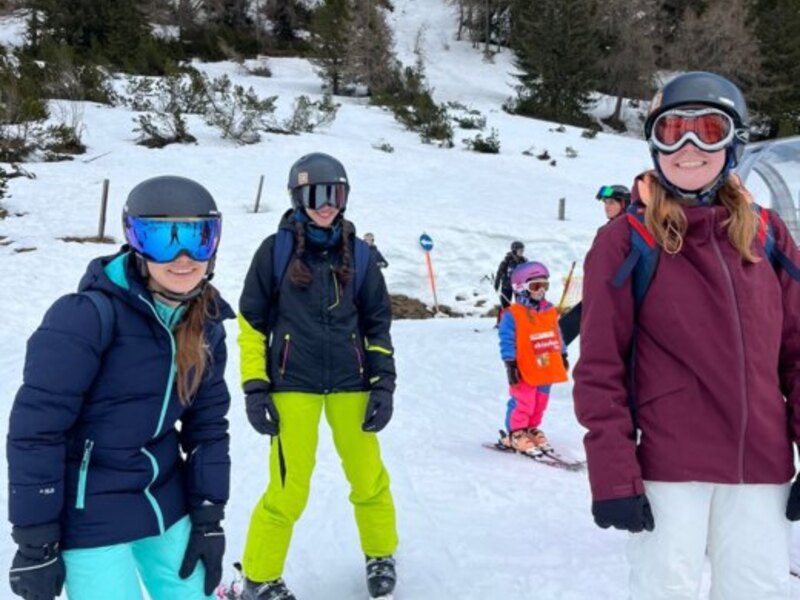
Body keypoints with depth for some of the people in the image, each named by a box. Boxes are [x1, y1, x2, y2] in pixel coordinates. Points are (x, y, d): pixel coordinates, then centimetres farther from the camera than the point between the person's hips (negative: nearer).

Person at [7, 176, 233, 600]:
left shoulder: (205, 324, 0)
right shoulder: (88, 314, -20)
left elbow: (207, 424, 6)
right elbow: (35, 429, -19)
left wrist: (208, 519, 4)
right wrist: (36, 543, -15)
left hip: (164, 502, 6)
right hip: (88, 513, -6)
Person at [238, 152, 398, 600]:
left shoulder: (358, 253, 5)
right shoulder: (276, 249, -2)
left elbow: (378, 323, 11)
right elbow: (252, 321, 2)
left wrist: (383, 383, 4)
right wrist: (255, 387, -2)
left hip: (350, 383, 3)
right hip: (293, 385, -2)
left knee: (369, 478, 8)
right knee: (289, 490, -4)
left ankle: (382, 556, 34)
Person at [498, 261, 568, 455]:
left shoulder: (550, 312, 9)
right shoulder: (512, 315, -12)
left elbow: (556, 336, 20)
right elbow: (507, 342, -13)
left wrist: (563, 356, 22)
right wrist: (510, 364, -17)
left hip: (546, 368, 7)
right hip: (525, 371, -6)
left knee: (540, 403, 14)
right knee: (523, 403, -2)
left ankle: (531, 429, 31)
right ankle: (515, 434, 13)